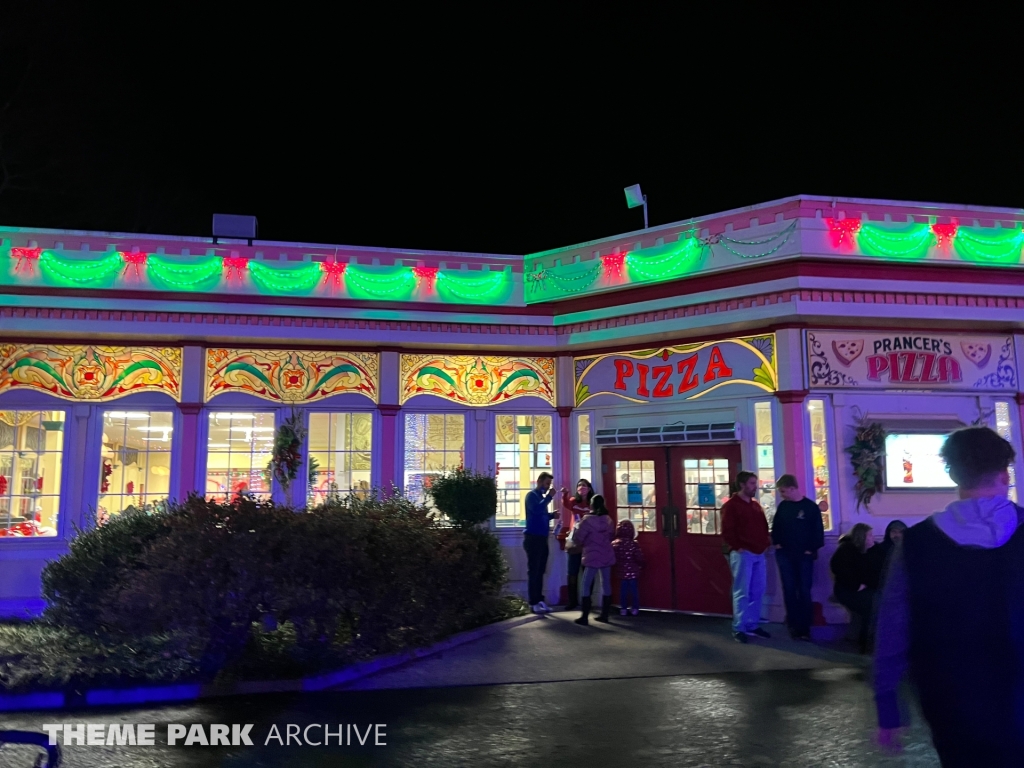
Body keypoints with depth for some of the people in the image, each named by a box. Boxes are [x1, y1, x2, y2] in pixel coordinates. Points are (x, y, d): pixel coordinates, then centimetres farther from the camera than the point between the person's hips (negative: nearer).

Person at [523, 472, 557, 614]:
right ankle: (534, 603, -4)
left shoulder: (541, 496, 19)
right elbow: (536, 510, -26)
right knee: (533, 571, -6)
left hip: (542, 538, 9)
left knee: (540, 571, 10)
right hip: (533, 538, -9)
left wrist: (552, 515, 7)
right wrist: (549, 497, -21)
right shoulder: (532, 495, -7)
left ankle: (539, 600, 15)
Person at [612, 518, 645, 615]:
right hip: (633, 571, -2)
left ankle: (623, 609, 12)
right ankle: (635, 608, 13)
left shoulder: (614, 544, -6)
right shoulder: (634, 543, -14)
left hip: (622, 571, 2)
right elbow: (639, 558, -13)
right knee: (634, 589, 8)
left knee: (623, 590, 10)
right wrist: (640, 565, 7)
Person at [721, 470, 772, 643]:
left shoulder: (756, 506, 17)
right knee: (742, 592, -5)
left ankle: (752, 625, 20)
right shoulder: (731, 506, -7)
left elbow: (763, 526, 23)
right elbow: (727, 531, -12)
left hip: (758, 554, 8)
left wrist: (766, 542, 9)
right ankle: (738, 629, 1)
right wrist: (737, 547, -14)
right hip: (742, 554, -8)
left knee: (757, 591, 10)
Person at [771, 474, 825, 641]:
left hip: (804, 556, -4)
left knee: (804, 591, 0)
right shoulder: (783, 506, 6)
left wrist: (812, 549, -9)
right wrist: (776, 543, 3)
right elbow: (775, 526, 15)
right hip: (784, 555, 4)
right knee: (789, 590, 7)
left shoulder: (811, 507, -7)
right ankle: (794, 625, 16)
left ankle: (805, 627, 6)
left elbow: (818, 530, -6)